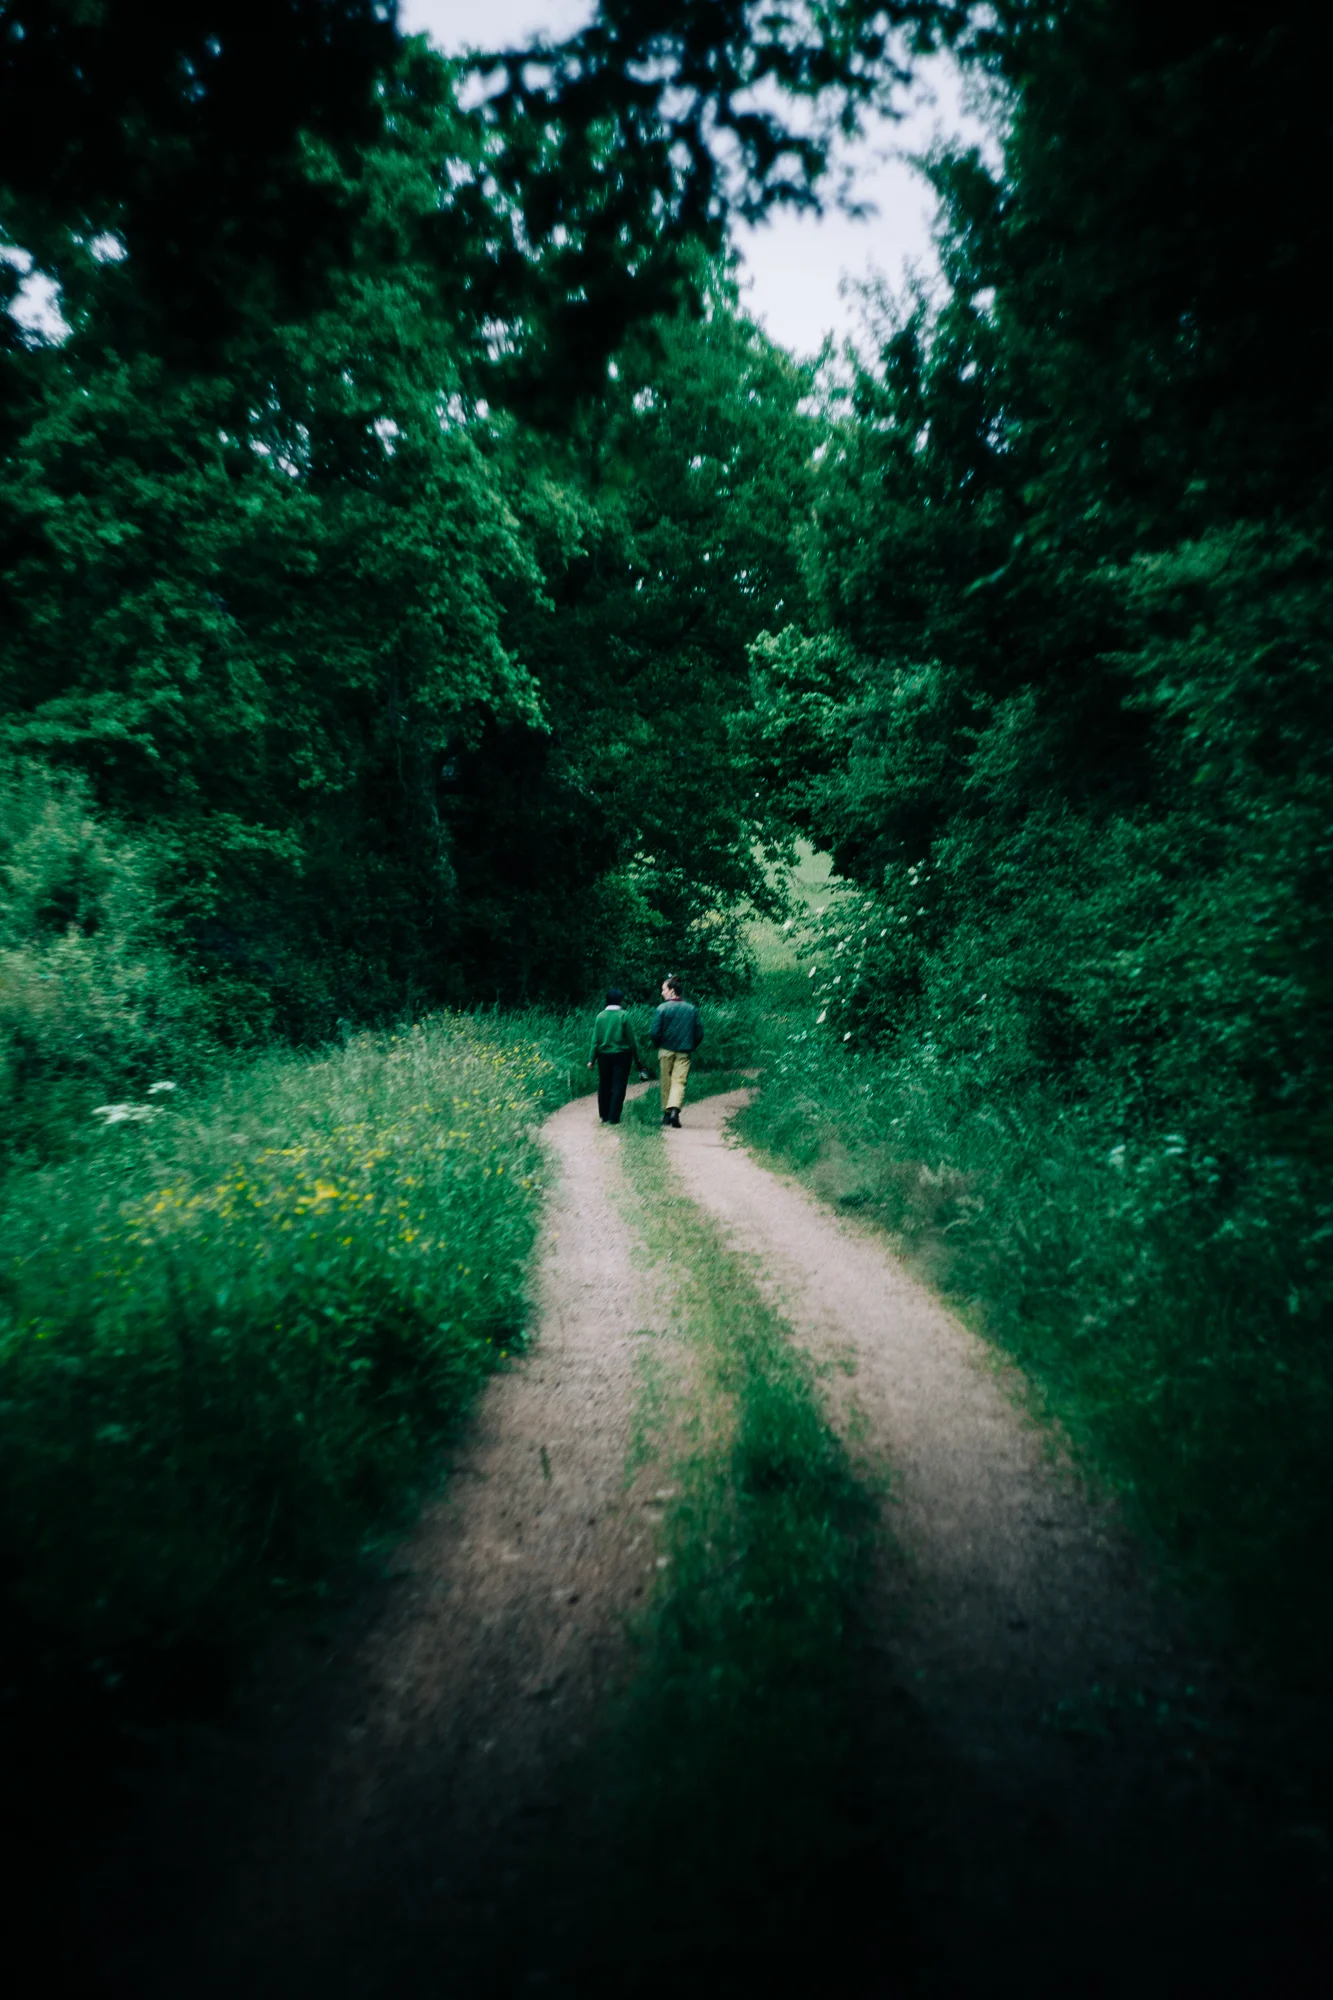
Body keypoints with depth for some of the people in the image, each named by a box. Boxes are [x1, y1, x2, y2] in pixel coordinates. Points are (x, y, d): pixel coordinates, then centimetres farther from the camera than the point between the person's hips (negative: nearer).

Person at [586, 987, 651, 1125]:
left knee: (604, 1086, 13)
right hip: (621, 1055, -3)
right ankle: (613, 1117, 0)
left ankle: (604, 1116, 19)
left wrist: (592, 1059, 4)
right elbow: (631, 1039, -5)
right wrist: (637, 1058, 3)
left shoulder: (600, 1016, 0)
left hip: (604, 1055, 3)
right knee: (618, 1086, 2)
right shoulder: (623, 1015, -8)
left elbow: (595, 1039, 0)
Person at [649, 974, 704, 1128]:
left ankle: (666, 1113, 18)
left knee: (666, 1082, 12)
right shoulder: (692, 1009, 2)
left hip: (666, 1051, -1)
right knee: (679, 1081, -1)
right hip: (684, 1052, 1)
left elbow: (654, 1033, -10)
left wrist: (657, 1046, 9)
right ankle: (674, 1109, -22)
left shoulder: (663, 1008, -8)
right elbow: (699, 1033, 3)